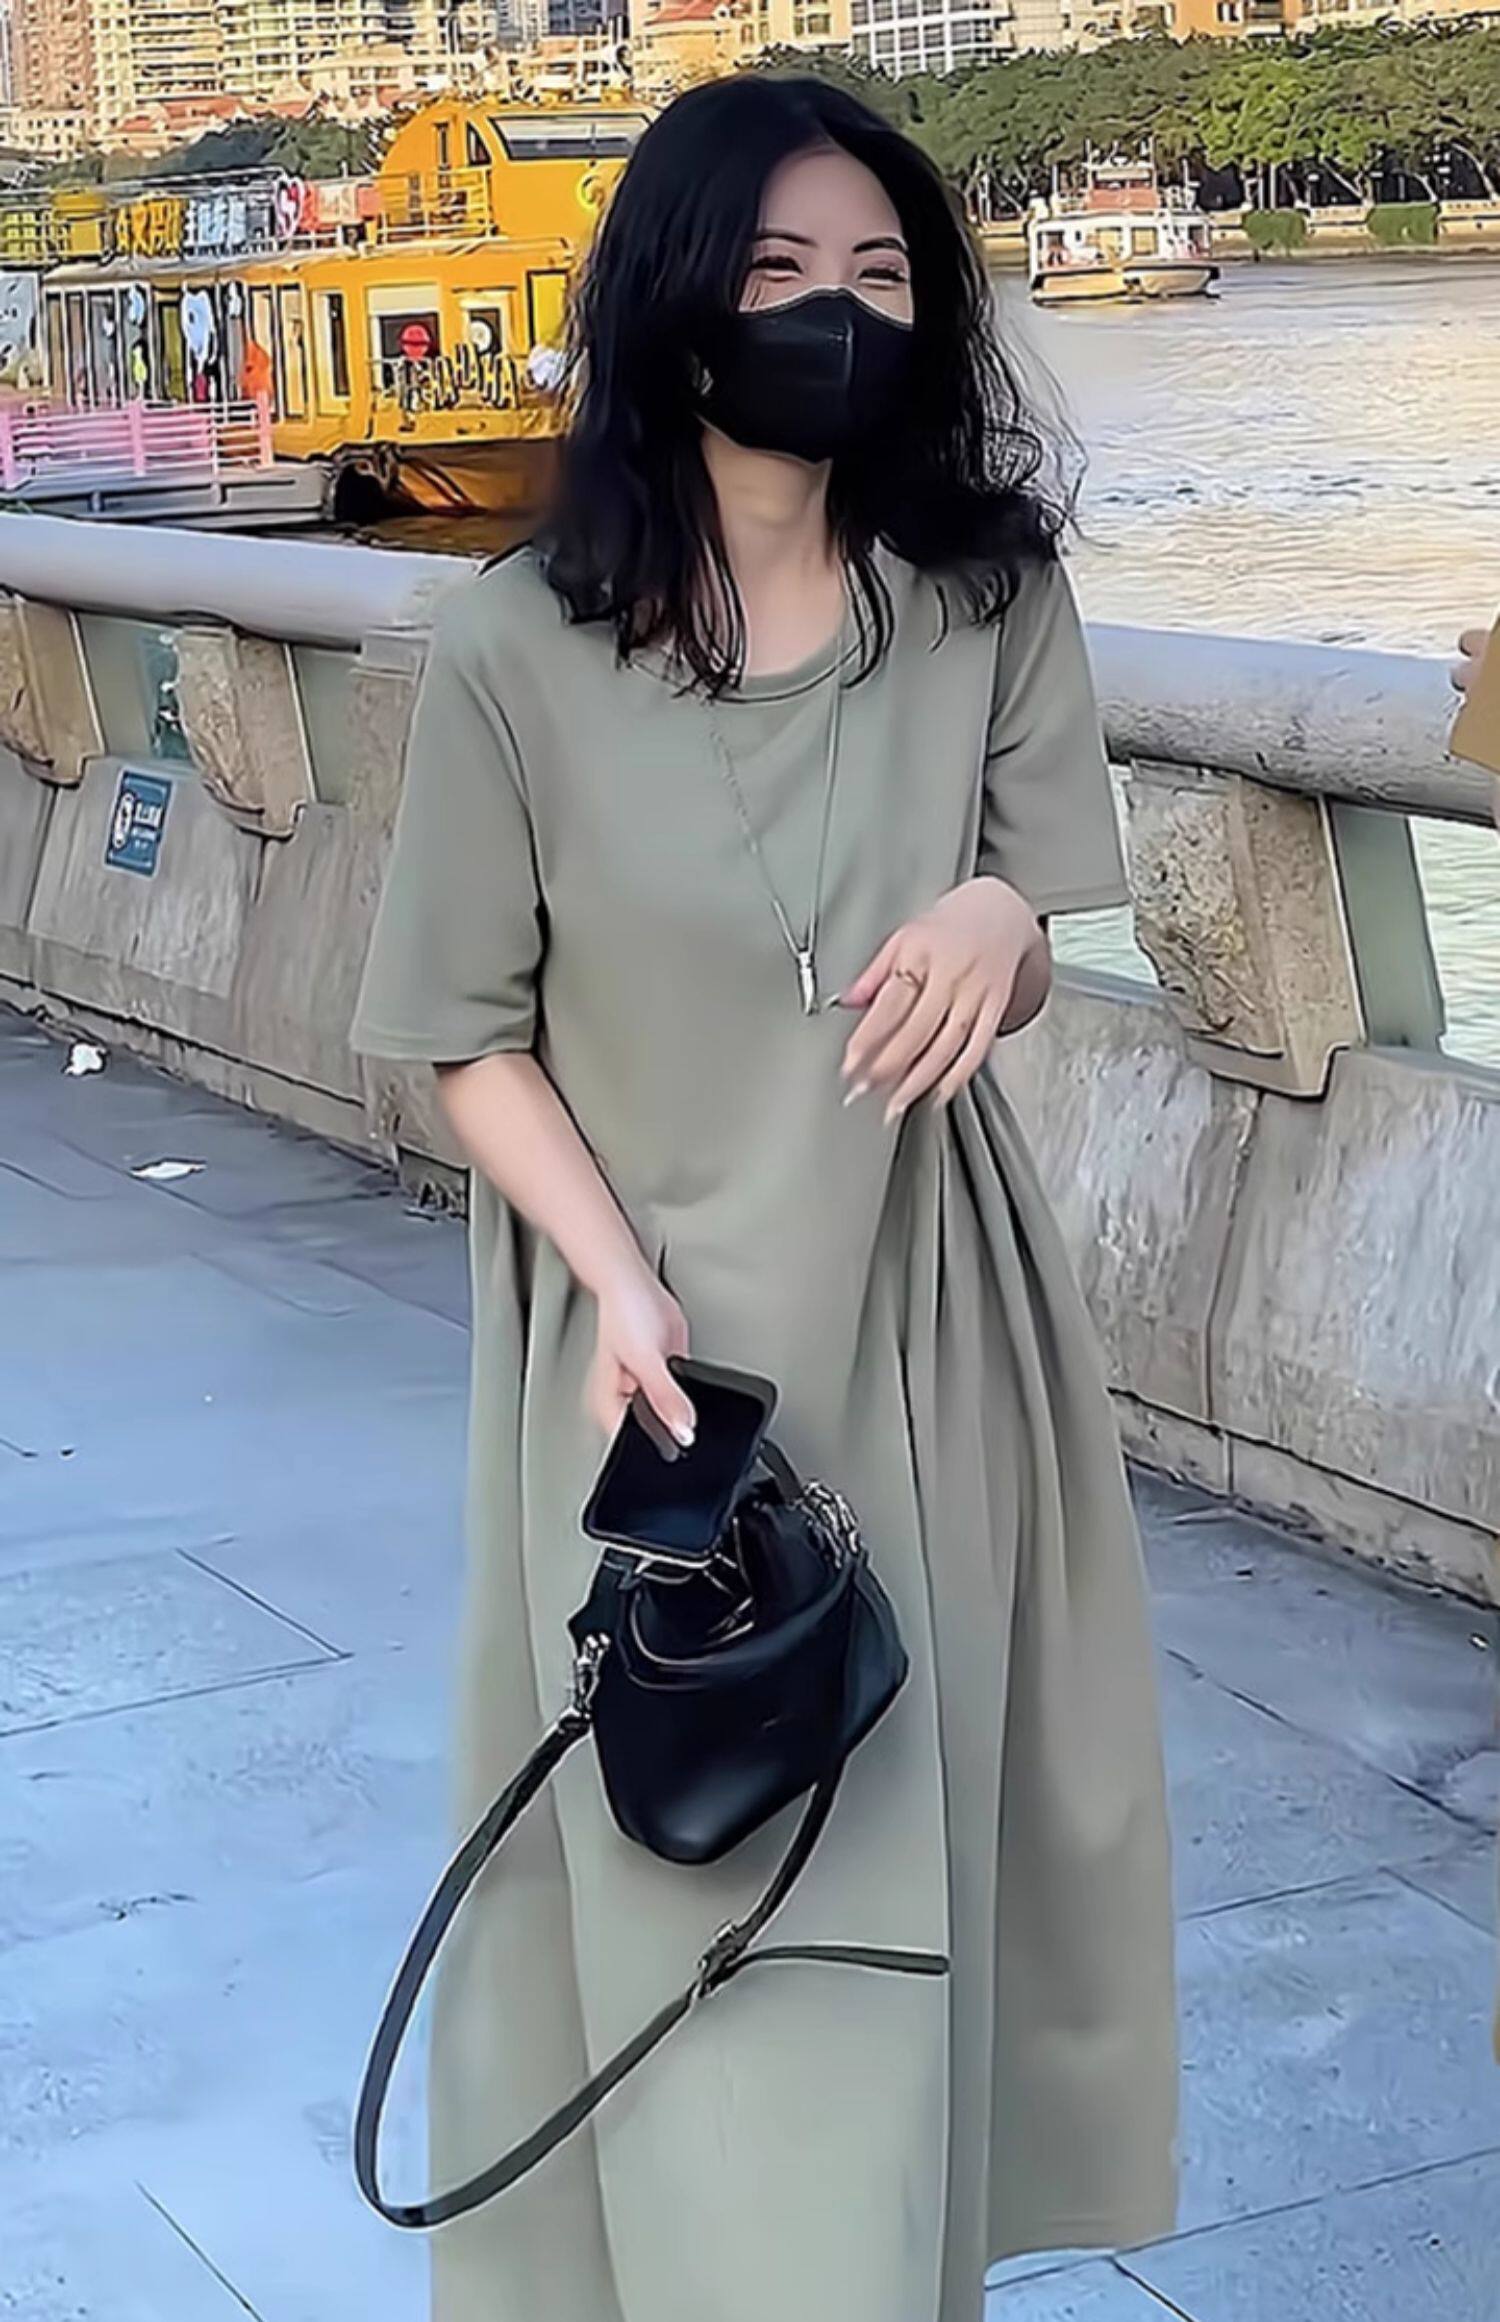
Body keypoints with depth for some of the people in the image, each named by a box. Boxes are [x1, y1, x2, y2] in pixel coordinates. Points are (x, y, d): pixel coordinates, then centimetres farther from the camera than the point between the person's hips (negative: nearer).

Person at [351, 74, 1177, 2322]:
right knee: (690, 1874, 2)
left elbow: (1016, 987, 3)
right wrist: (616, 1279, -19)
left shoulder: (991, 607, -3)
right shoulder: (519, 649, -11)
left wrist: (997, 921, -21)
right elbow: (475, 1034, -4)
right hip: (657, 1333, -3)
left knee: (911, 1841, 14)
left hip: (918, 1324, 3)